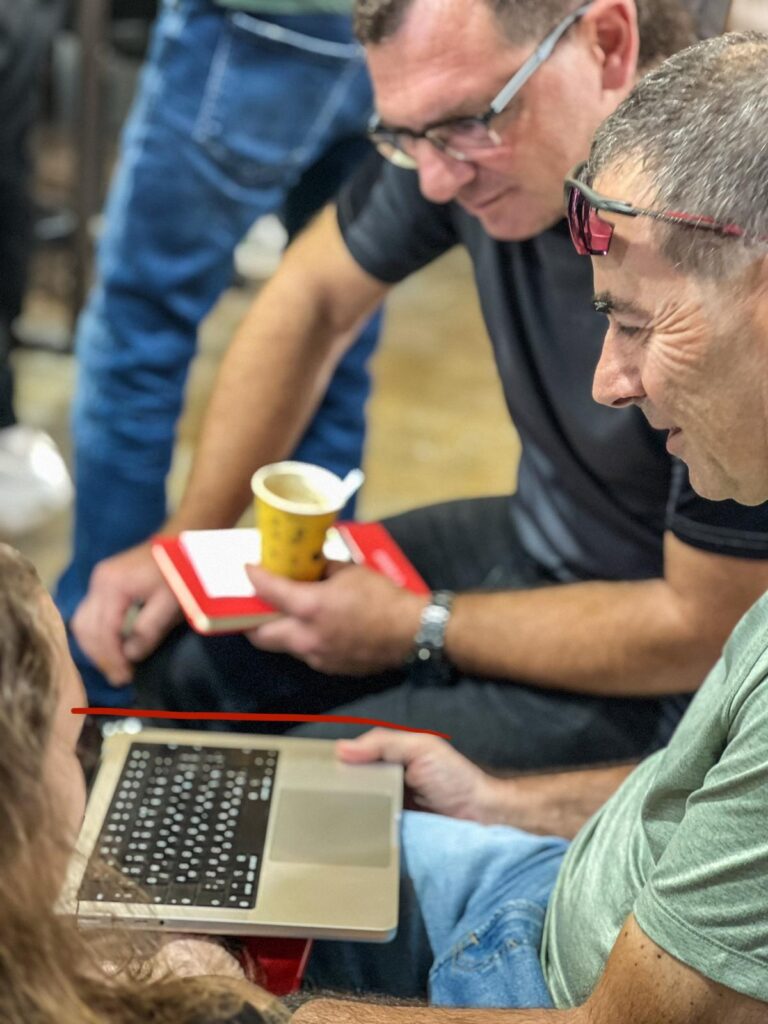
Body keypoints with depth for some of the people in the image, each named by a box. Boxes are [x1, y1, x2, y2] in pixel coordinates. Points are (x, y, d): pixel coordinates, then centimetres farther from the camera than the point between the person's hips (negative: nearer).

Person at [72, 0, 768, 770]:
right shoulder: (467, 117, -15)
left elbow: (702, 629, -24)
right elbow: (311, 298, 2)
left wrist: (417, 631, -16)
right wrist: (186, 539, 0)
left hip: (661, 677, -6)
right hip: (536, 536, 7)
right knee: (186, 663, 4)